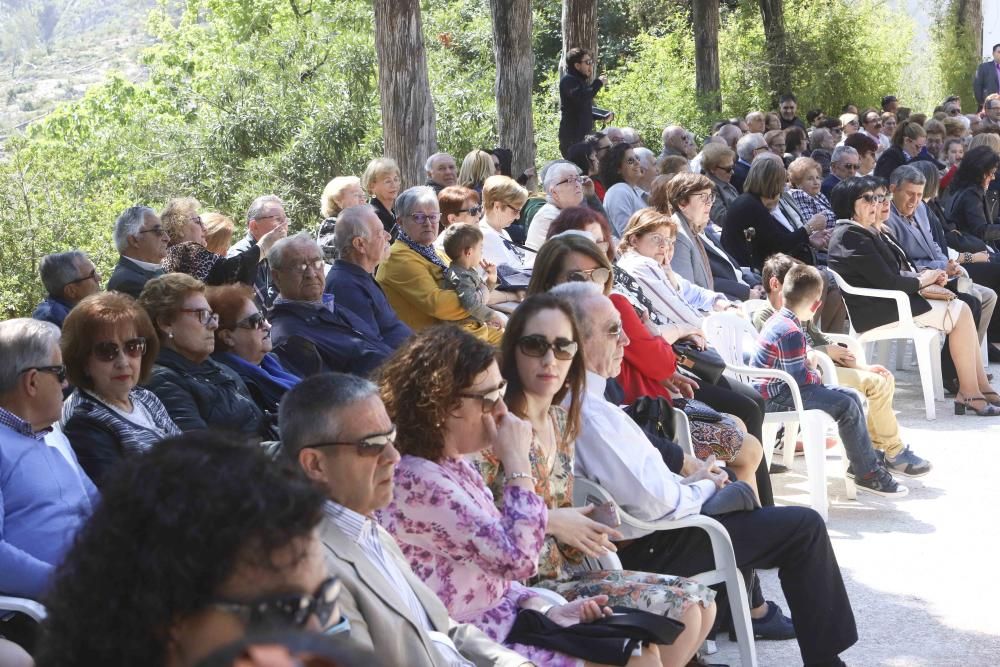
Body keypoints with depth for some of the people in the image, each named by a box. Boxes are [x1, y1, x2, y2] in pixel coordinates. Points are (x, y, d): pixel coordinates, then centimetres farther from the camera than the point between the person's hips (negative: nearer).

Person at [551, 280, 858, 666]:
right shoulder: (593, 414, -31)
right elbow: (656, 503, -29)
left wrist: (683, 481, 4)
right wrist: (701, 486, -10)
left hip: (624, 535, 10)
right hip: (644, 551, -10)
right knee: (804, 527, -3)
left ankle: (752, 609, 45)